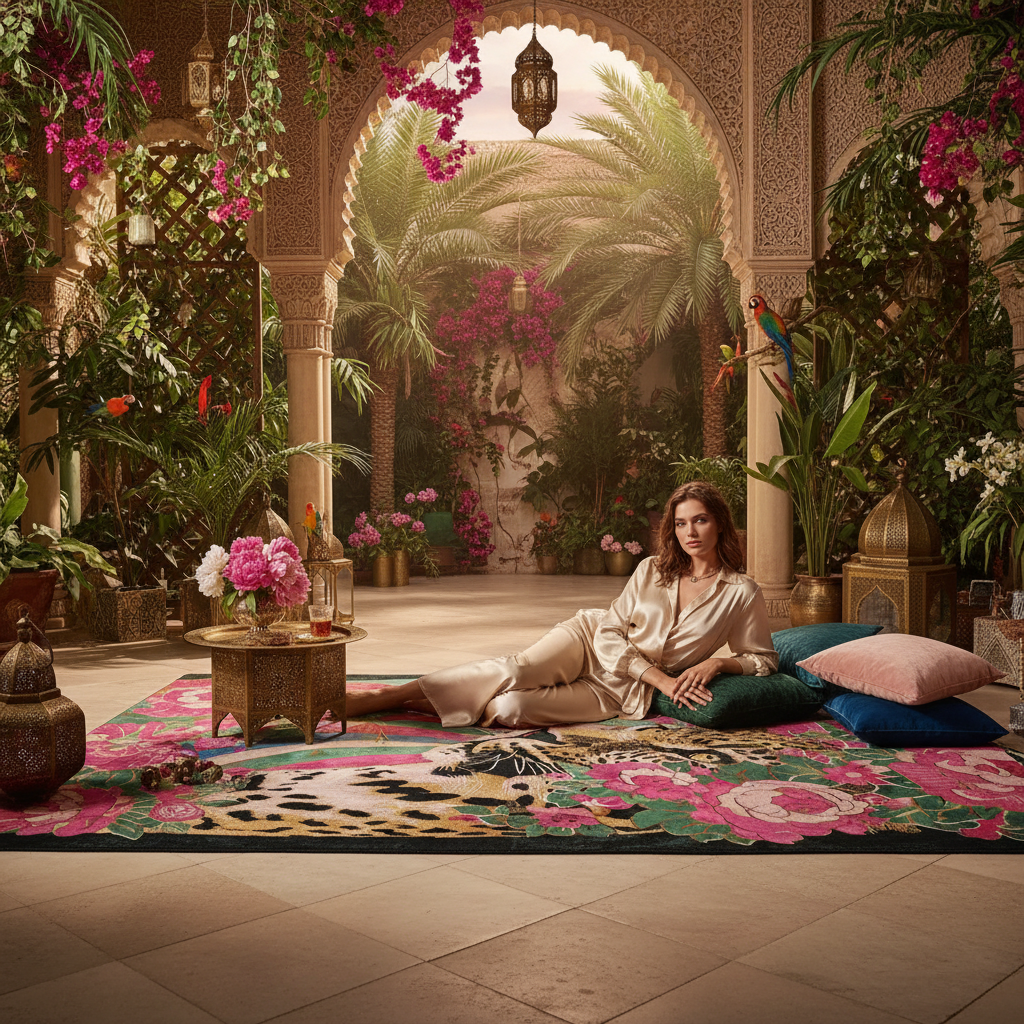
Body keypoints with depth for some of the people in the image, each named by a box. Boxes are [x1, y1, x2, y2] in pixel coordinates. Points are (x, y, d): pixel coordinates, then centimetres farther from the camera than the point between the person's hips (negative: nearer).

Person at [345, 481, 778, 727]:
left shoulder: (742, 593, -3)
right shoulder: (652, 571, 2)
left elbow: (764, 659, 5)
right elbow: (611, 631, -3)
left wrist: (717, 662, -15)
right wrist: (661, 678, -15)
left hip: (624, 692, -1)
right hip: (590, 642, 1)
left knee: (511, 709, -28)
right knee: (517, 671, -31)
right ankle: (374, 697, -26)